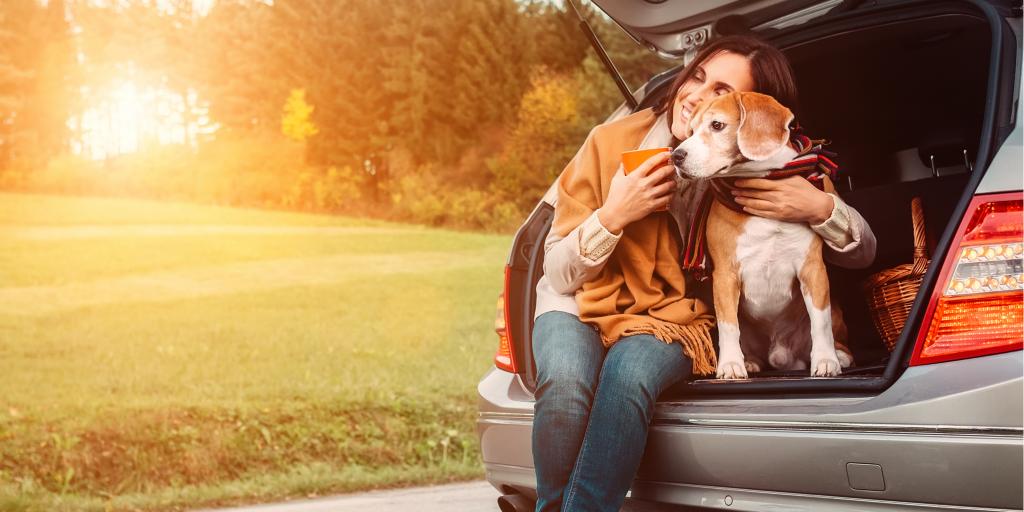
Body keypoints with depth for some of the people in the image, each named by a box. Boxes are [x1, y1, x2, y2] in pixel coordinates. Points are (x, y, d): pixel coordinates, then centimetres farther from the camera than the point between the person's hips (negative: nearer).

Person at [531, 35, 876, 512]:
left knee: (629, 373, -36)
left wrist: (821, 208, -24)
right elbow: (559, 275, -8)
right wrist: (612, 216, -26)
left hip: (673, 318, 0)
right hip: (581, 305, 0)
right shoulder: (614, 141, -12)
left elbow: (862, 252, -3)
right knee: (564, 381, -34)